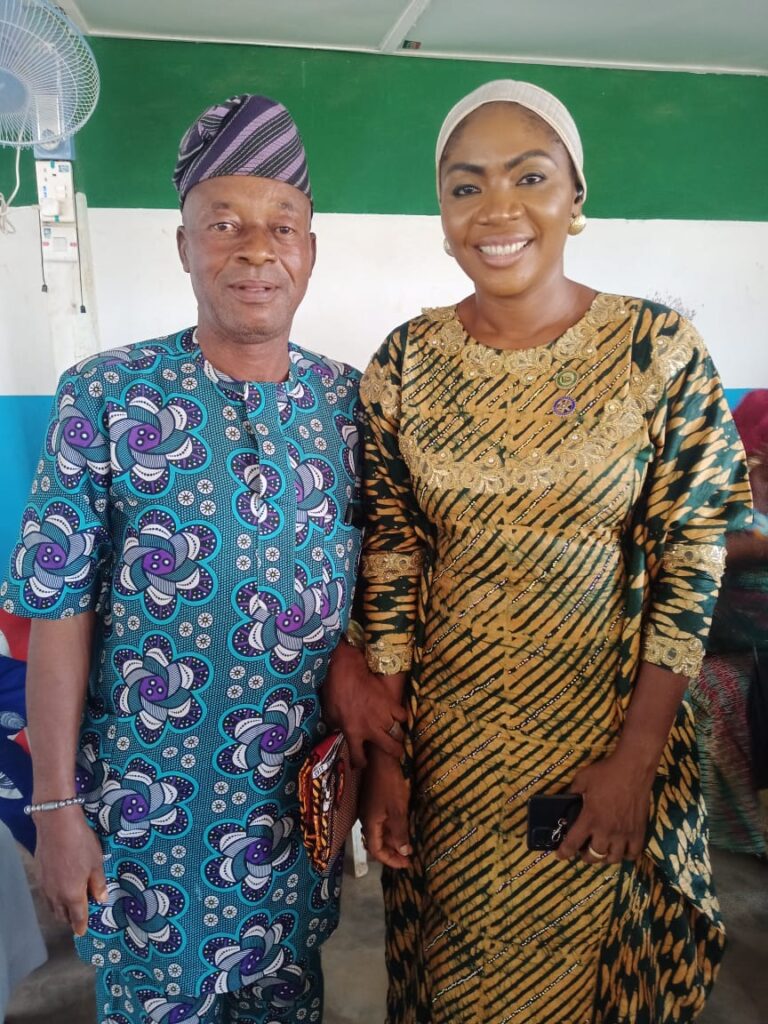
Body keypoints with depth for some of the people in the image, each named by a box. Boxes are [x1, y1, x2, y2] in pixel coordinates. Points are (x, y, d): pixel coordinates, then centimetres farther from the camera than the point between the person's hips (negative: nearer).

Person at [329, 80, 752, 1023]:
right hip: (446, 739, 2)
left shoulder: (660, 349, -10)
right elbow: (388, 571, -3)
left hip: (609, 728, -1)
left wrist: (634, 762, -10)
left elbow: (689, 568, -8)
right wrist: (384, 757, -3)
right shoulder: (405, 363, -5)